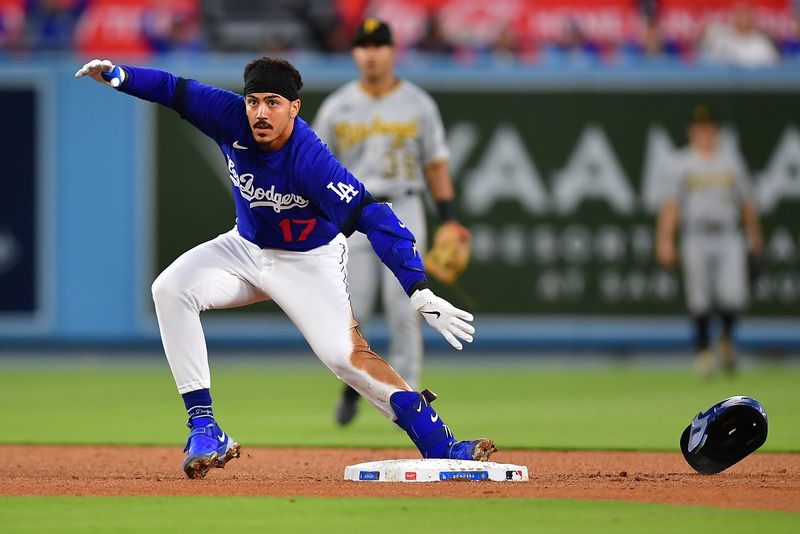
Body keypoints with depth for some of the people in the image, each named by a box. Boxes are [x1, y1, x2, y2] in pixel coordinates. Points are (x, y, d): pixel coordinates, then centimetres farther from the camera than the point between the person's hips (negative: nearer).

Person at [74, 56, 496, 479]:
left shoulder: (311, 161, -35)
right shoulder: (232, 117, -21)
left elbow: (374, 218, -40)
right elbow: (176, 91, -6)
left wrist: (420, 293, -48)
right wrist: (118, 76, -24)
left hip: (309, 263, -5)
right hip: (246, 248, 5)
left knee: (346, 355, -20)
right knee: (171, 289, -17)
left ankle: (441, 447, -11)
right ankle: (204, 428, -15)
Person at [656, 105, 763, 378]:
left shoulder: (731, 158, 10)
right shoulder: (683, 162, 3)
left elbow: (746, 200, 16)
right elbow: (671, 204, -2)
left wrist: (754, 233, 15)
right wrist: (665, 241, -11)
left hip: (729, 239, 1)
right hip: (696, 240, -1)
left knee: (733, 296, -12)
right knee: (700, 301, -2)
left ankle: (727, 339, 17)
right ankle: (704, 352, 15)